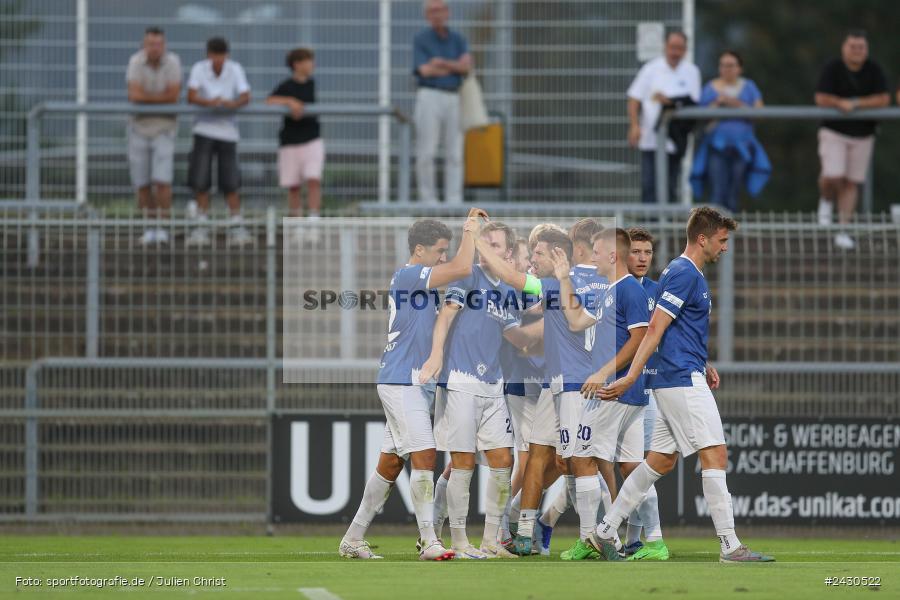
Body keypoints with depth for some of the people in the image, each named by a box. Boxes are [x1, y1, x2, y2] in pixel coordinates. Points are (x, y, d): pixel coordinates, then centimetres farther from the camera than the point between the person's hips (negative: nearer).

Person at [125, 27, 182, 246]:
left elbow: (173, 96, -16)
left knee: (162, 179, -12)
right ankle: (150, 226, 16)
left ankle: (163, 227, -5)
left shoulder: (172, 62, -10)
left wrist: (146, 97, -11)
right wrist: (160, 97, -13)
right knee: (142, 182, 3)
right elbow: (134, 95, -19)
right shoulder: (136, 61, -10)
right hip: (139, 127, 1)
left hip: (164, 127, -1)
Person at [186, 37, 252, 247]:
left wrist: (233, 103, -33)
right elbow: (191, 96, -15)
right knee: (200, 181, -4)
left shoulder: (235, 69, -1)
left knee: (230, 182, -1)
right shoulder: (199, 69, -4)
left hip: (227, 129, 0)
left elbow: (245, 96, -10)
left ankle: (237, 227, 9)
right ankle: (201, 228, 4)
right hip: (204, 128, 0)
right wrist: (209, 102, -35)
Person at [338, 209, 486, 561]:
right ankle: (429, 542, -15)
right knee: (424, 456, -13)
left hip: (413, 383, 10)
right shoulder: (408, 275, -13)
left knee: (390, 463, 11)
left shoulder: (418, 280, 17)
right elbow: (462, 269, -22)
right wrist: (470, 229, -10)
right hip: (401, 382, -10)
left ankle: (353, 539, 16)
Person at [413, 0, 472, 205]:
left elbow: (466, 67, -5)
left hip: (455, 100, 4)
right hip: (429, 97, -4)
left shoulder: (458, 40, 11)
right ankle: (428, 201, 0)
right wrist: (455, 67, -6)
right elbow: (426, 71, -14)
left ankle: (454, 202, -2)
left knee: (455, 154, -1)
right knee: (426, 153, -6)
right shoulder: (420, 40, 0)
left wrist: (444, 63, -20)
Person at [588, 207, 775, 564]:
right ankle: (730, 547, -14)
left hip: (681, 379, 11)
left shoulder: (690, 273, 19)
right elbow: (655, 328, -18)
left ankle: (606, 531, 16)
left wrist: (703, 366, 19)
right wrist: (630, 377, -21)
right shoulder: (684, 273, -13)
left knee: (661, 461, 12)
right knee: (715, 454, -12)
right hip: (682, 379, -11)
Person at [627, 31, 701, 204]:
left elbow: (693, 103, 0)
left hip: (676, 141, 2)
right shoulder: (651, 69, 2)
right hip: (651, 137, -2)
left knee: (671, 187, 6)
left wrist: (668, 101, -17)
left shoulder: (691, 72, 6)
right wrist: (634, 125, -11)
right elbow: (634, 99, 1)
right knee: (649, 184, -8)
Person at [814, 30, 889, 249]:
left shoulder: (874, 70, -1)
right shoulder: (832, 69, -8)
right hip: (834, 132, -2)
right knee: (833, 177, -19)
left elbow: (884, 99, -8)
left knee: (851, 184, 2)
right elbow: (821, 99, -12)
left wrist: (854, 103, -15)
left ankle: (843, 230, 9)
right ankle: (826, 201, 16)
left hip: (863, 135, 2)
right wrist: (844, 104, -17)